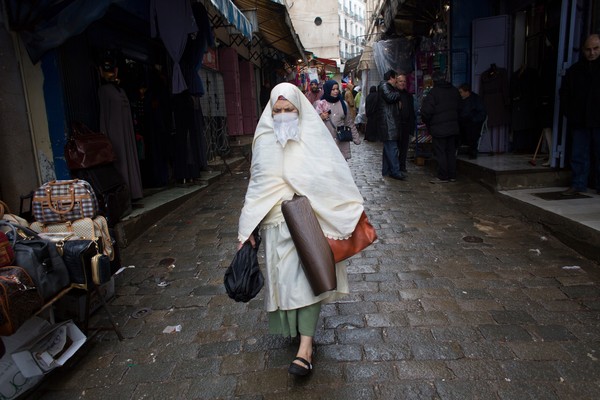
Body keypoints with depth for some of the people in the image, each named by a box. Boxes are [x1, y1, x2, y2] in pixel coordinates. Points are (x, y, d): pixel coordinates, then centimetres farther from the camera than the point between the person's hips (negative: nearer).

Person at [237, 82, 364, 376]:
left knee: (307, 276, -6)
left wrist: (356, 211, -6)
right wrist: (247, 230, 3)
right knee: (283, 276, 8)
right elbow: (257, 186, 5)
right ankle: (296, 326, 31)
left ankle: (305, 346, 0)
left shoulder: (314, 137, -2)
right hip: (277, 221, 2)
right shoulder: (264, 141, 3)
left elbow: (337, 178, -2)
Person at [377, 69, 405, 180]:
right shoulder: (384, 86, -6)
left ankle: (386, 170, 17)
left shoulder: (389, 87, 25)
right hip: (388, 122, -11)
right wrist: (399, 94, -6)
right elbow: (389, 96, -23)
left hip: (391, 122, 11)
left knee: (388, 147, 12)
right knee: (392, 147, -12)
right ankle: (395, 171, -13)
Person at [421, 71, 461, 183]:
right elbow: (459, 108, 16)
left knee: (440, 153, -2)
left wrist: (428, 123, 1)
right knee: (451, 152, 12)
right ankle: (452, 175, 17)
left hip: (439, 128, -7)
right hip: (453, 127, 7)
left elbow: (426, 111, -16)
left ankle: (442, 177, -1)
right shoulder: (454, 91, 8)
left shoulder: (434, 92, -13)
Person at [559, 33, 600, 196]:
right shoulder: (574, 70, 10)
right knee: (578, 155, 5)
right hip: (579, 121, 2)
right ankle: (578, 184, 11)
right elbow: (564, 93, 16)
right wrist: (569, 113, 5)